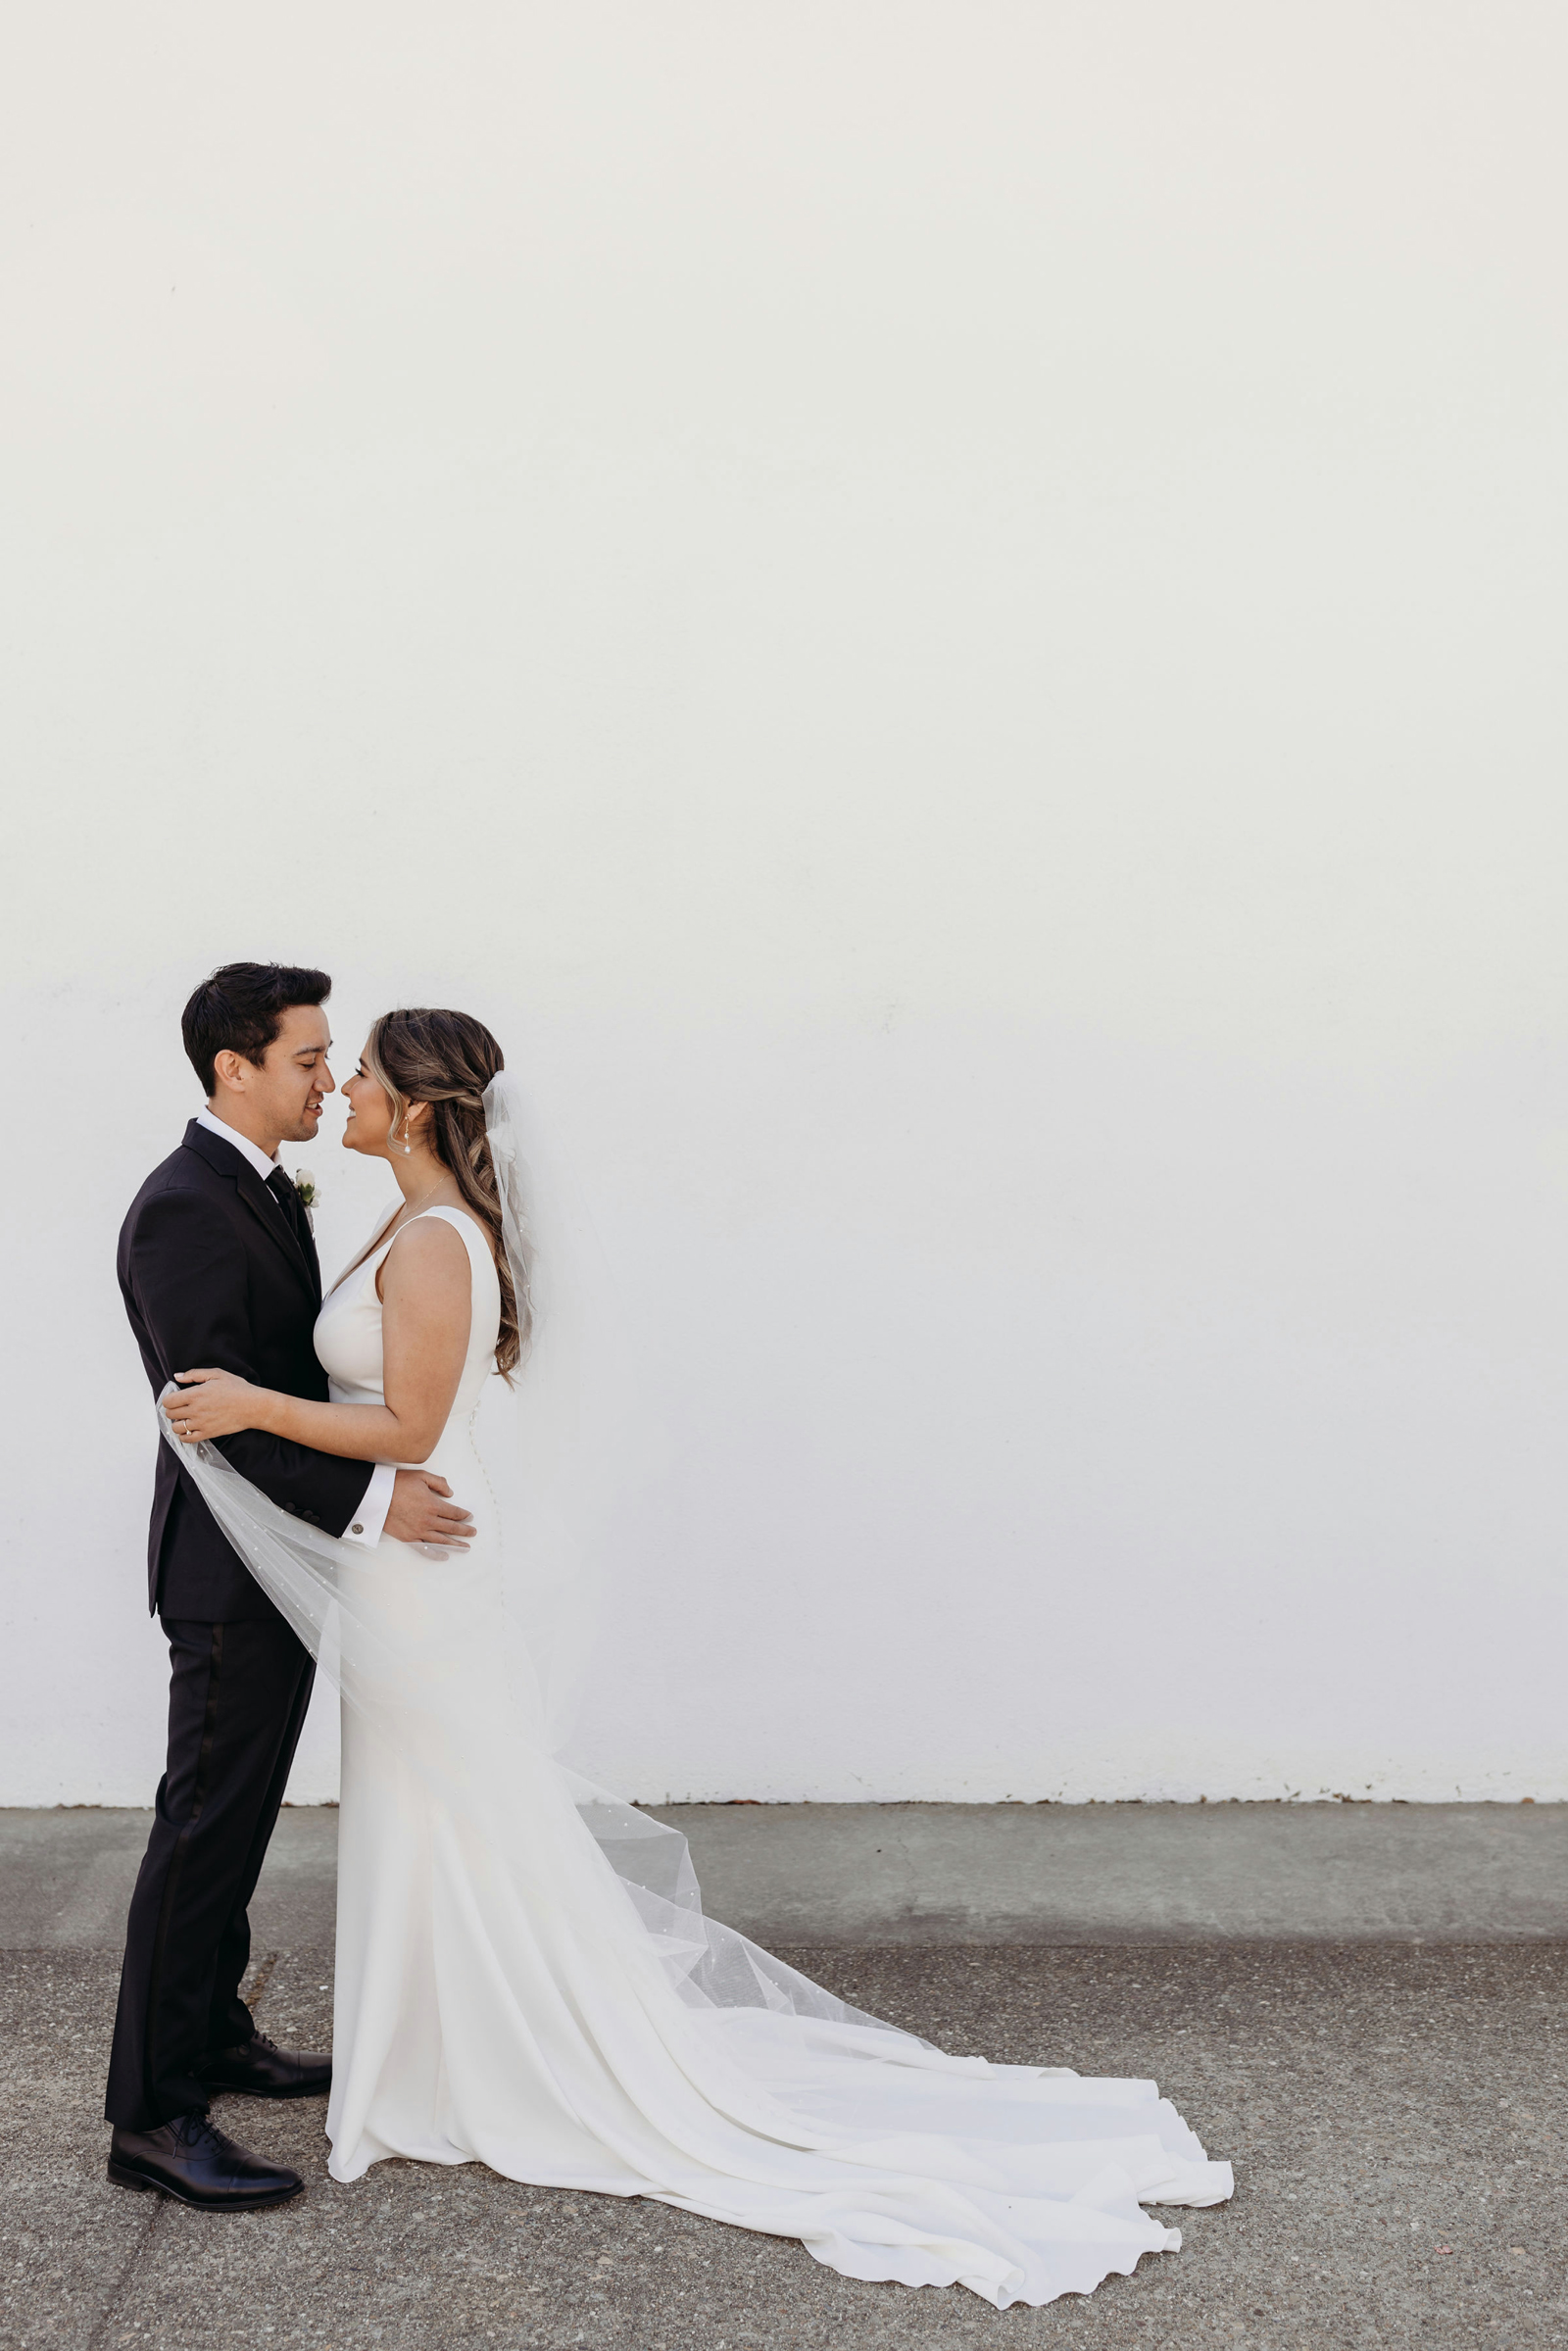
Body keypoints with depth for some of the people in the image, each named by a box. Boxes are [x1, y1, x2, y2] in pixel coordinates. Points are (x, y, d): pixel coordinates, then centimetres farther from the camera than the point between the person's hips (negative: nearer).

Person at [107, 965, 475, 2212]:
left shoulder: (263, 1190, 12)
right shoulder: (182, 1209, -20)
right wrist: (369, 1495, -28)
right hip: (232, 1569, -10)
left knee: (239, 1815, 19)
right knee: (204, 1826, -4)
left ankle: (214, 2031, 32)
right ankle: (153, 2115, 5)